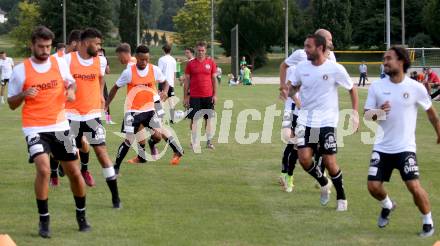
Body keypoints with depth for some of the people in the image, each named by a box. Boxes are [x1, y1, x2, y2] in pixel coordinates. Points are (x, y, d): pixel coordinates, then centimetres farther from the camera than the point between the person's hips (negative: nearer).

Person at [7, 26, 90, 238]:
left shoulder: (60, 63, 2)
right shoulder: (20, 70, -5)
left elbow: (71, 83, 19)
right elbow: (11, 104, 1)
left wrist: (70, 90, -4)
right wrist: (24, 94, -19)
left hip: (60, 126, 3)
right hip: (35, 127, -3)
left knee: (74, 172, 8)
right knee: (43, 170, -22)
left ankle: (81, 216, 30)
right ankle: (44, 220, -7)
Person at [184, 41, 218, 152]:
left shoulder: (211, 63, 5)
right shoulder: (191, 64, 2)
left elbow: (214, 79, 8)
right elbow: (187, 80, 4)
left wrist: (215, 95, 1)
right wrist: (185, 96, 0)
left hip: (208, 96, 1)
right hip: (194, 96, -1)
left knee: (209, 119, 5)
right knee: (194, 119, -1)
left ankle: (209, 141, 11)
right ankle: (194, 142, 5)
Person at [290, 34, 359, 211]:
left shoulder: (335, 69, -10)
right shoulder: (302, 68, 1)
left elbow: (352, 89, 3)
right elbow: (294, 87, 20)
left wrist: (355, 113, -4)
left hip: (327, 122, -3)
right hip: (305, 121, 3)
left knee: (329, 162, -4)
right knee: (304, 158, -11)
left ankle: (341, 198, 18)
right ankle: (323, 184, 18)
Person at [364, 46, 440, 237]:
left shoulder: (415, 88, -7)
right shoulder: (377, 87, -3)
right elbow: (366, 114, -1)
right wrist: (378, 112, -23)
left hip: (405, 148, -3)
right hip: (382, 148, 3)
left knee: (414, 186, -15)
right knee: (374, 186, -3)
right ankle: (387, 205, 31)